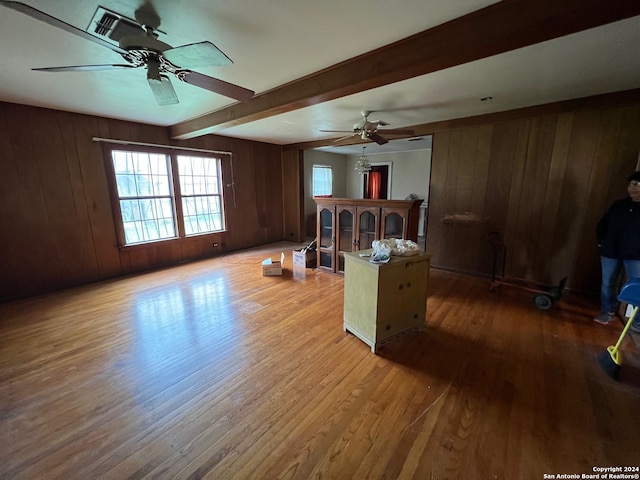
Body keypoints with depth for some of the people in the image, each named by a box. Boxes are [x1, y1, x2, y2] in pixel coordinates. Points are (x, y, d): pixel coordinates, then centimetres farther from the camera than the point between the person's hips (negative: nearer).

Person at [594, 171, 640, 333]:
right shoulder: (618, 205, 8)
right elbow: (602, 224, 16)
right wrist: (601, 241, 4)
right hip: (610, 252, 3)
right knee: (608, 284, 11)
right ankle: (607, 312, 26)